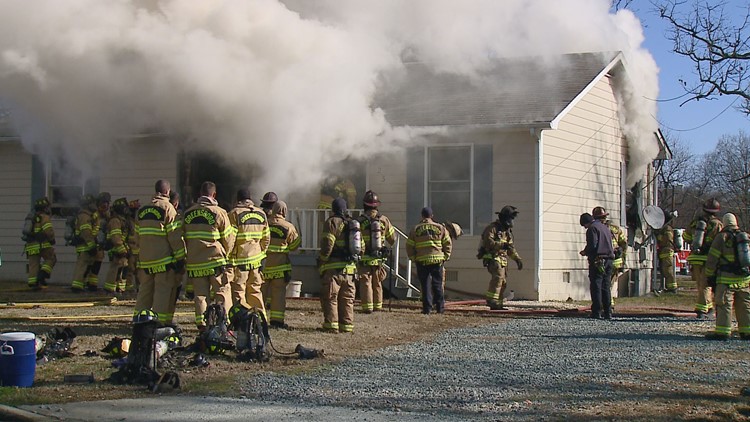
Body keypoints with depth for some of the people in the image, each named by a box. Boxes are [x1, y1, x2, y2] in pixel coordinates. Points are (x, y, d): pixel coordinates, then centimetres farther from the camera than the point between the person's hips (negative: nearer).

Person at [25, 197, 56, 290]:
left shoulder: (32, 218, 21)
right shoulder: (44, 217, -5)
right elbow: (48, 230, -18)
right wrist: (52, 239, -4)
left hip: (31, 245, 7)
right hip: (42, 244, -7)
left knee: (33, 265, 5)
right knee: (51, 259, 9)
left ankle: (33, 283, -2)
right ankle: (42, 275, -8)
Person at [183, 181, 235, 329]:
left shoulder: (188, 213, 7)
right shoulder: (219, 213, -8)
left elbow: (183, 237, 13)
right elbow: (228, 239, -3)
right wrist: (225, 253, 14)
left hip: (194, 262, 4)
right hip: (215, 261, -4)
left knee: (200, 294, 9)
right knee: (223, 292, 3)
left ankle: (201, 323, 6)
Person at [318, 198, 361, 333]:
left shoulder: (332, 222, -6)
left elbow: (327, 245, -14)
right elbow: (361, 246, 15)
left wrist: (321, 260, -4)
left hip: (333, 267, -6)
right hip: (350, 267, 6)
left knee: (330, 297, -2)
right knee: (347, 299, 11)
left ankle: (331, 325, -6)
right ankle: (347, 325, 11)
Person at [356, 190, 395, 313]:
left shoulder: (360, 220, -11)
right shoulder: (384, 220, 0)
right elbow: (392, 239, 10)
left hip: (364, 258, -3)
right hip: (379, 258, 3)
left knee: (365, 282, 2)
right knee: (377, 283, 15)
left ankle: (367, 307, -1)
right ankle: (378, 306, 17)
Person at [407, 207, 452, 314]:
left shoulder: (415, 229, 3)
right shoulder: (440, 228, 5)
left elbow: (409, 246, 3)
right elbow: (448, 244, 4)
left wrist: (413, 258, 13)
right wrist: (445, 257, 12)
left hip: (421, 261, -1)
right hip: (437, 260, 1)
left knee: (425, 285, 4)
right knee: (437, 284, 9)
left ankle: (427, 308, 2)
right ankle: (440, 307, 10)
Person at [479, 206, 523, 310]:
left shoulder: (508, 230, 20)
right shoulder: (492, 228, -7)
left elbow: (511, 247, 26)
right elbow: (488, 242, -20)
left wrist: (517, 259, 18)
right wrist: (502, 245, -27)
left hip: (503, 260, 9)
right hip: (492, 258, -9)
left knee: (503, 282, 7)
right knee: (498, 277, -24)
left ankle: (497, 304, 13)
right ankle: (491, 301, -28)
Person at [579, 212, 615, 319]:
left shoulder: (592, 228, -6)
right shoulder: (605, 227, 20)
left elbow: (592, 245, -17)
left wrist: (585, 252, 1)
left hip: (597, 260, -8)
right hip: (608, 259, 8)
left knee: (596, 286, -5)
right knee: (606, 287, 11)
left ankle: (597, 312, -8)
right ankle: (608, 312, 8)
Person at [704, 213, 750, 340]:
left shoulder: (722, 237, -4)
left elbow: (712, 259, -6)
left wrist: (709, 276, 1)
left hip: (727, 278, -5)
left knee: (724, 305, -4)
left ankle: (723, 331, -8)